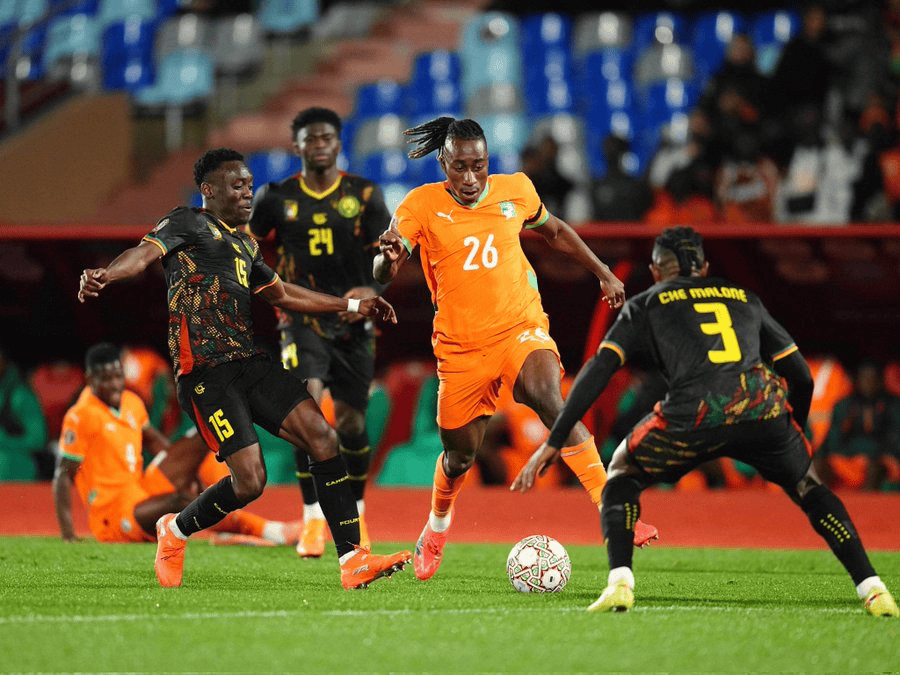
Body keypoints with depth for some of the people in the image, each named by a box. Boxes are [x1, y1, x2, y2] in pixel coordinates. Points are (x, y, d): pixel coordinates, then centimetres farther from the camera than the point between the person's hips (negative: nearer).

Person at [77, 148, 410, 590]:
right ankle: (175, 531, 17)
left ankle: (352, 560, -9)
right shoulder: (188, 224, 1)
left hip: (248, 360, 8)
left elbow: (282, 294, 38)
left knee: (322, 435, -9)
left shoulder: (244, 244, 25)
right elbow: (145, 252, -17)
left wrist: (353, 305, 40)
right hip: (204, 368, -8)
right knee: (249, 480, -13)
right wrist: (104, 275, -40)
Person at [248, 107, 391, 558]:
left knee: (351, 421, 5)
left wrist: (372, 290, -22)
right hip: (302, 321, -1)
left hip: (353, 322, 1)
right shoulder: (276, 198, 2)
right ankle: (313, 520, -16)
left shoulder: (364, 196, 1)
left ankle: (355, 515, 28)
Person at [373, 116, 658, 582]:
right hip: (461, 346, 0)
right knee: (460, 456, 9)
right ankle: (435, 531, 44)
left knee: (549, 400, -30)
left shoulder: (516, 190, 0)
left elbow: (554, 231, 21)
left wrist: (603, 273, 21)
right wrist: (388, 256, -40)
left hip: (521, 328, 0)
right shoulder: (421, 206, -8)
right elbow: (382, 275, -17)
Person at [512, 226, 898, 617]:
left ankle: (620, 584, 6)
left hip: (693, 417, -2)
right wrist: (793, 436, 46)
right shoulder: (746, 301, 32)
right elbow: (801, 378, 30)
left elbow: (598, 370, 13)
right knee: (806, 485, 29)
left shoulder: (645, 306, 25)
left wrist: (553, 443, 12)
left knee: (622, 472, 25)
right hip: (762, 408, 2)